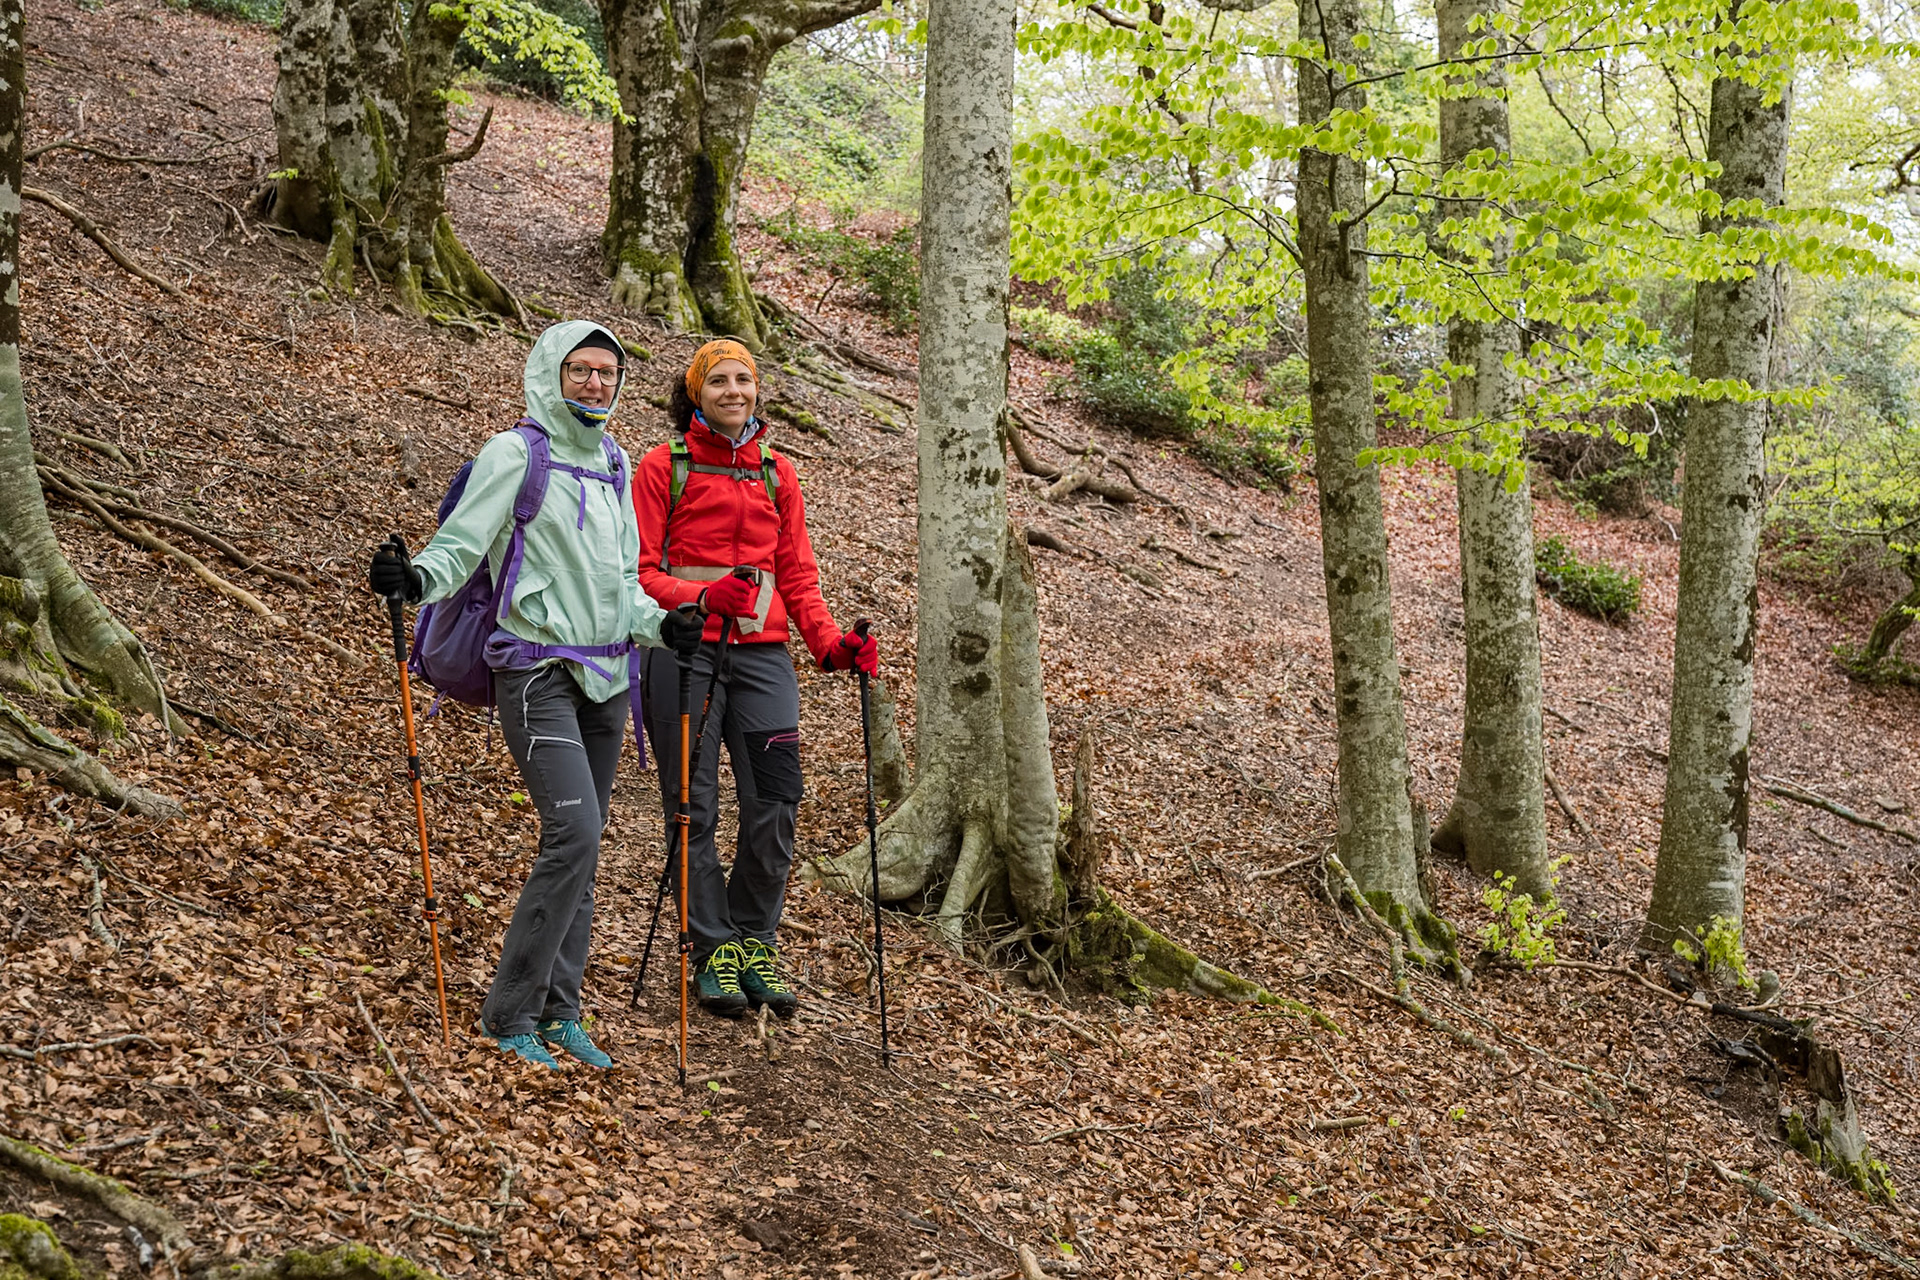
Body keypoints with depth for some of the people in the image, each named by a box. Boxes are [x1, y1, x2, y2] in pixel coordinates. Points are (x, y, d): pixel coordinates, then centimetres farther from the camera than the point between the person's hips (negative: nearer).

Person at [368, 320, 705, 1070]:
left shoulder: (614, 463, 15)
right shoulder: (516, 453, -5)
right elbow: (460, 543, -12)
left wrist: (661, 626, 5)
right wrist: (414, 578, -32)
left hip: (604, 677, 7)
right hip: (539, 671, -7)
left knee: (579, 847, 8)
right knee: (575, 834, -17)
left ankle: (558, 1013, 16)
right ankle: (511, 1013, -6)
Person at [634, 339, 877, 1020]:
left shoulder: (777, 473, 16)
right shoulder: (663, 467, 3)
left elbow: (797, 575, 15)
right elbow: (640, 571, -3)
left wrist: (829, 642, 0)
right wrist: (703, 595, -21)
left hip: (762, 652, 3)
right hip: (685, 650, -3)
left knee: (776, 799, -4)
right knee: (694, 805, -1)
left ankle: (755, 943, 12)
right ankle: (714, 951, 10)